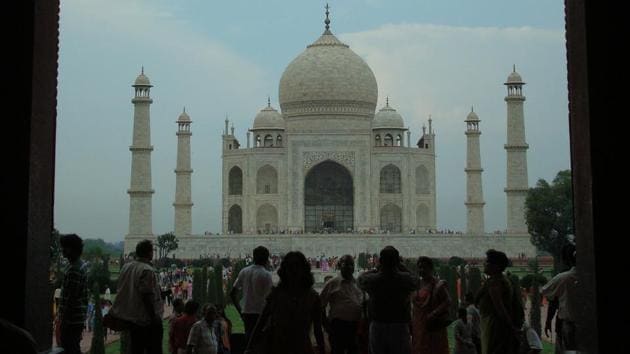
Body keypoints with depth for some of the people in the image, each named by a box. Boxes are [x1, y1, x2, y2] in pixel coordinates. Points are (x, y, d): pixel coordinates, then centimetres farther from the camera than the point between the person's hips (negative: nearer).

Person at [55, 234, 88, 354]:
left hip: (71, 318, -10)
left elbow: (71, 298, -21)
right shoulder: (82, 265, 13)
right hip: (79, 317, 10)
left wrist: (63, 319, -17)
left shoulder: (74, 269, -19)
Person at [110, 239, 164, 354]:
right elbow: (146, 296, -22)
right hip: (147, 319, -8)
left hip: (131, 317, 8)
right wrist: (154, 317, -17)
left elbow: (122, 292, 14)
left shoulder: (126, 267, 8)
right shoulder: (147, 270, -18)